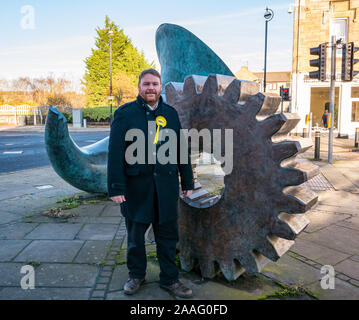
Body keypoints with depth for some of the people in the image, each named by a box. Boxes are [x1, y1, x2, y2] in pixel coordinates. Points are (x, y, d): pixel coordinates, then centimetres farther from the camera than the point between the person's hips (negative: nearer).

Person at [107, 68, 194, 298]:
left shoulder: (171, 113, 9)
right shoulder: (125, 113, -1)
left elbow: (181, 150, 11)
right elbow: (115, 153, -5)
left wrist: (187, 182, 10)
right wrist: (116, 187, -10)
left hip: (166, 184, 2)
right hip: (136, 184, -2)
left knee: (168, 234, 11)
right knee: (135, 233, 13)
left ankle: (169, 279, 29)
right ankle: (136, 275, 35)